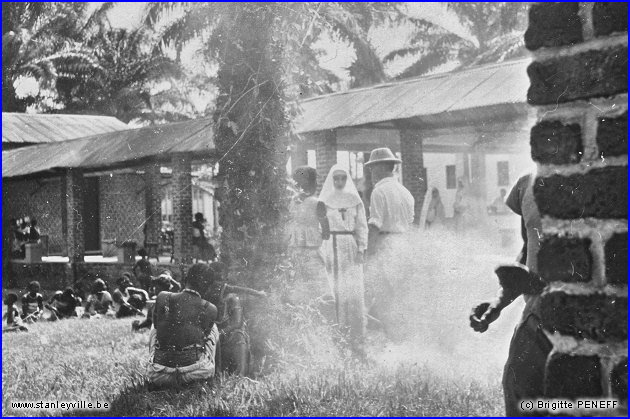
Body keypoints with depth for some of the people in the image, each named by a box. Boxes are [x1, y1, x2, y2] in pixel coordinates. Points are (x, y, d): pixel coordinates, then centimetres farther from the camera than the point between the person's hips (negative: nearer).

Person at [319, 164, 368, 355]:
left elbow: (362, 226, 10)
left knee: (354, 292, -5)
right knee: (334, 291, -7)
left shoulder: (355, 200, 11)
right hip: (331, 247, -1)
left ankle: (356, 338, -1)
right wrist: (322, 252, -6)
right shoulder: (324, 201, 6)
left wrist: (362, 249, -2)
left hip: (351, 248, 1)